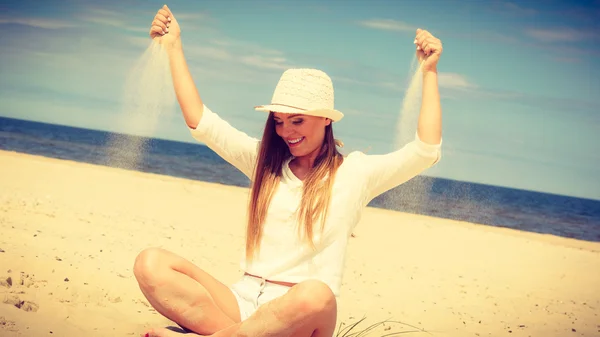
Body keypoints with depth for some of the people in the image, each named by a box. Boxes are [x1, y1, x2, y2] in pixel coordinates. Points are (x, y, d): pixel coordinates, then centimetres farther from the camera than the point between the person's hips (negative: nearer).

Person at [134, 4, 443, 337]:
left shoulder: (354, 172, 6)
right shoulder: (264, 161, 16)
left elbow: (425, 151, -3)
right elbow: (200, 121, 15)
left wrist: (428, 71, -4)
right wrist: (173, 47, 16)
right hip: (243, 302, 4)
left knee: (316, 295, -42)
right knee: (150, 263, -22)